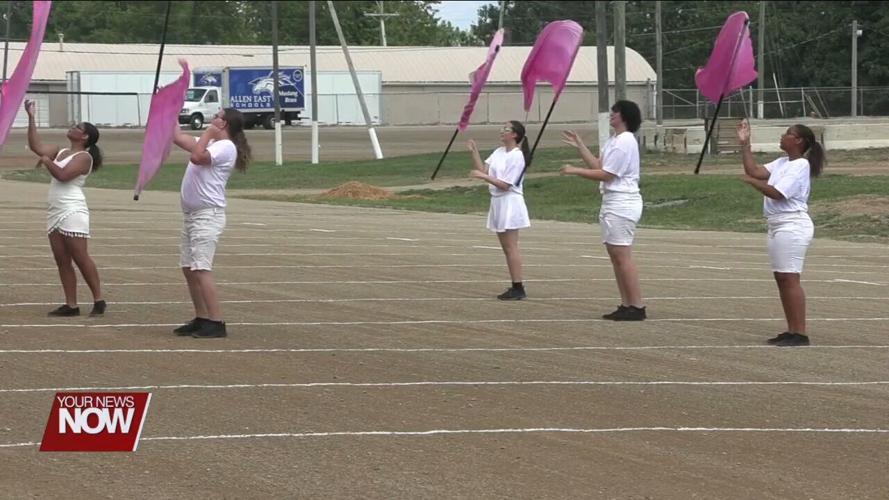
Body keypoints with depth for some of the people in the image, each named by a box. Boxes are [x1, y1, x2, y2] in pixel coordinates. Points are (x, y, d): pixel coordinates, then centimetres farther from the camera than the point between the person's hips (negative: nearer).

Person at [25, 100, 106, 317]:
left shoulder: (83, 157, -8)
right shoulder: (60, 152, 17)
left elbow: (63, 175, -20)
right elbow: (36, 146, 10)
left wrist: (47, 161, -6)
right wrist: (31, 118, 8)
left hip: (73, 212, -9)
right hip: (55, 212, 9)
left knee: (80, 258, -9)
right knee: (62, 261, 4)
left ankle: (99, 300, -4)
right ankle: (71, 305, 4)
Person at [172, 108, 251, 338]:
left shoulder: (226, 147, -12)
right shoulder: (210, 143, 18)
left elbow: (197, 156, -27)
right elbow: (178, 137, 25)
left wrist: (208, 133, -13)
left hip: (208, 214, -10)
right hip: (191, 213, 10)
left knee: (201, 269, -16)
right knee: (188, 268, 12)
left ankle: (216, 323, -18)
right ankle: (202, 319, 17)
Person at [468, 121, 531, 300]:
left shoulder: (516, 156, -14)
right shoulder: (499, 152, 11)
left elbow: (504, 184, -18)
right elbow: (482, 168, 8)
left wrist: (483, 176, -20)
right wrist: (474, 153, -2)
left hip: (510, 203, -9)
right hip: (497, 202, 9)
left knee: (511, 247, -8)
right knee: (506, 248, 10)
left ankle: (518, 288, -7)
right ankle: (515, 287, 14)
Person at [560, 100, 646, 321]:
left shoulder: (625, 142, -15)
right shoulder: (613, 141, 17)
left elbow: (605, 174, -16)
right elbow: (598, 165, 18)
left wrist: (575, 171, -9)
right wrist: (579, 145, 19)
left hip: (622, 204, -10)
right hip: (612, 203, 10)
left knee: (622, 255, -10)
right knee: (615, 255, 9)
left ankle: (637, 307, -9)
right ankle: (626, 305, 11)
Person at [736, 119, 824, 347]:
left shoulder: (800, 166, -12)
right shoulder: (782, 163, 16)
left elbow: (777, 193, -19)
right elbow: (754, 170, 13)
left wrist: (752, 181, -9)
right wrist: (745, 144, 11)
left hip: (792, 226, -10)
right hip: (778, 226, 10)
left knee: (789, 278, -12)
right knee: (781, 278, 10)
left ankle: (800, 334, -13)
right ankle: (792, 331, 14)